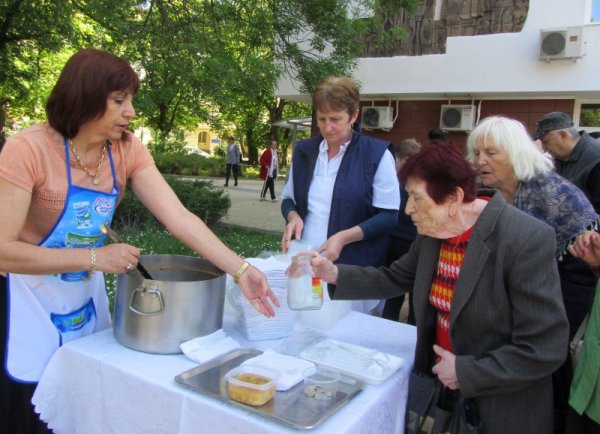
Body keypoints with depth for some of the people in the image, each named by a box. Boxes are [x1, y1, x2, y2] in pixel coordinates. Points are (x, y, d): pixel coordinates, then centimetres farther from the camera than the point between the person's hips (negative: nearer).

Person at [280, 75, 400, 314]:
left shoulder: (377, 154, -7)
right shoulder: (303, 151, 7)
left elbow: (389, 215, -9)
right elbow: (288, 199, 16)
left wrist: (343, 237, -20)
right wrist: (293, 217, -7)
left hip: (354, 270, -4)